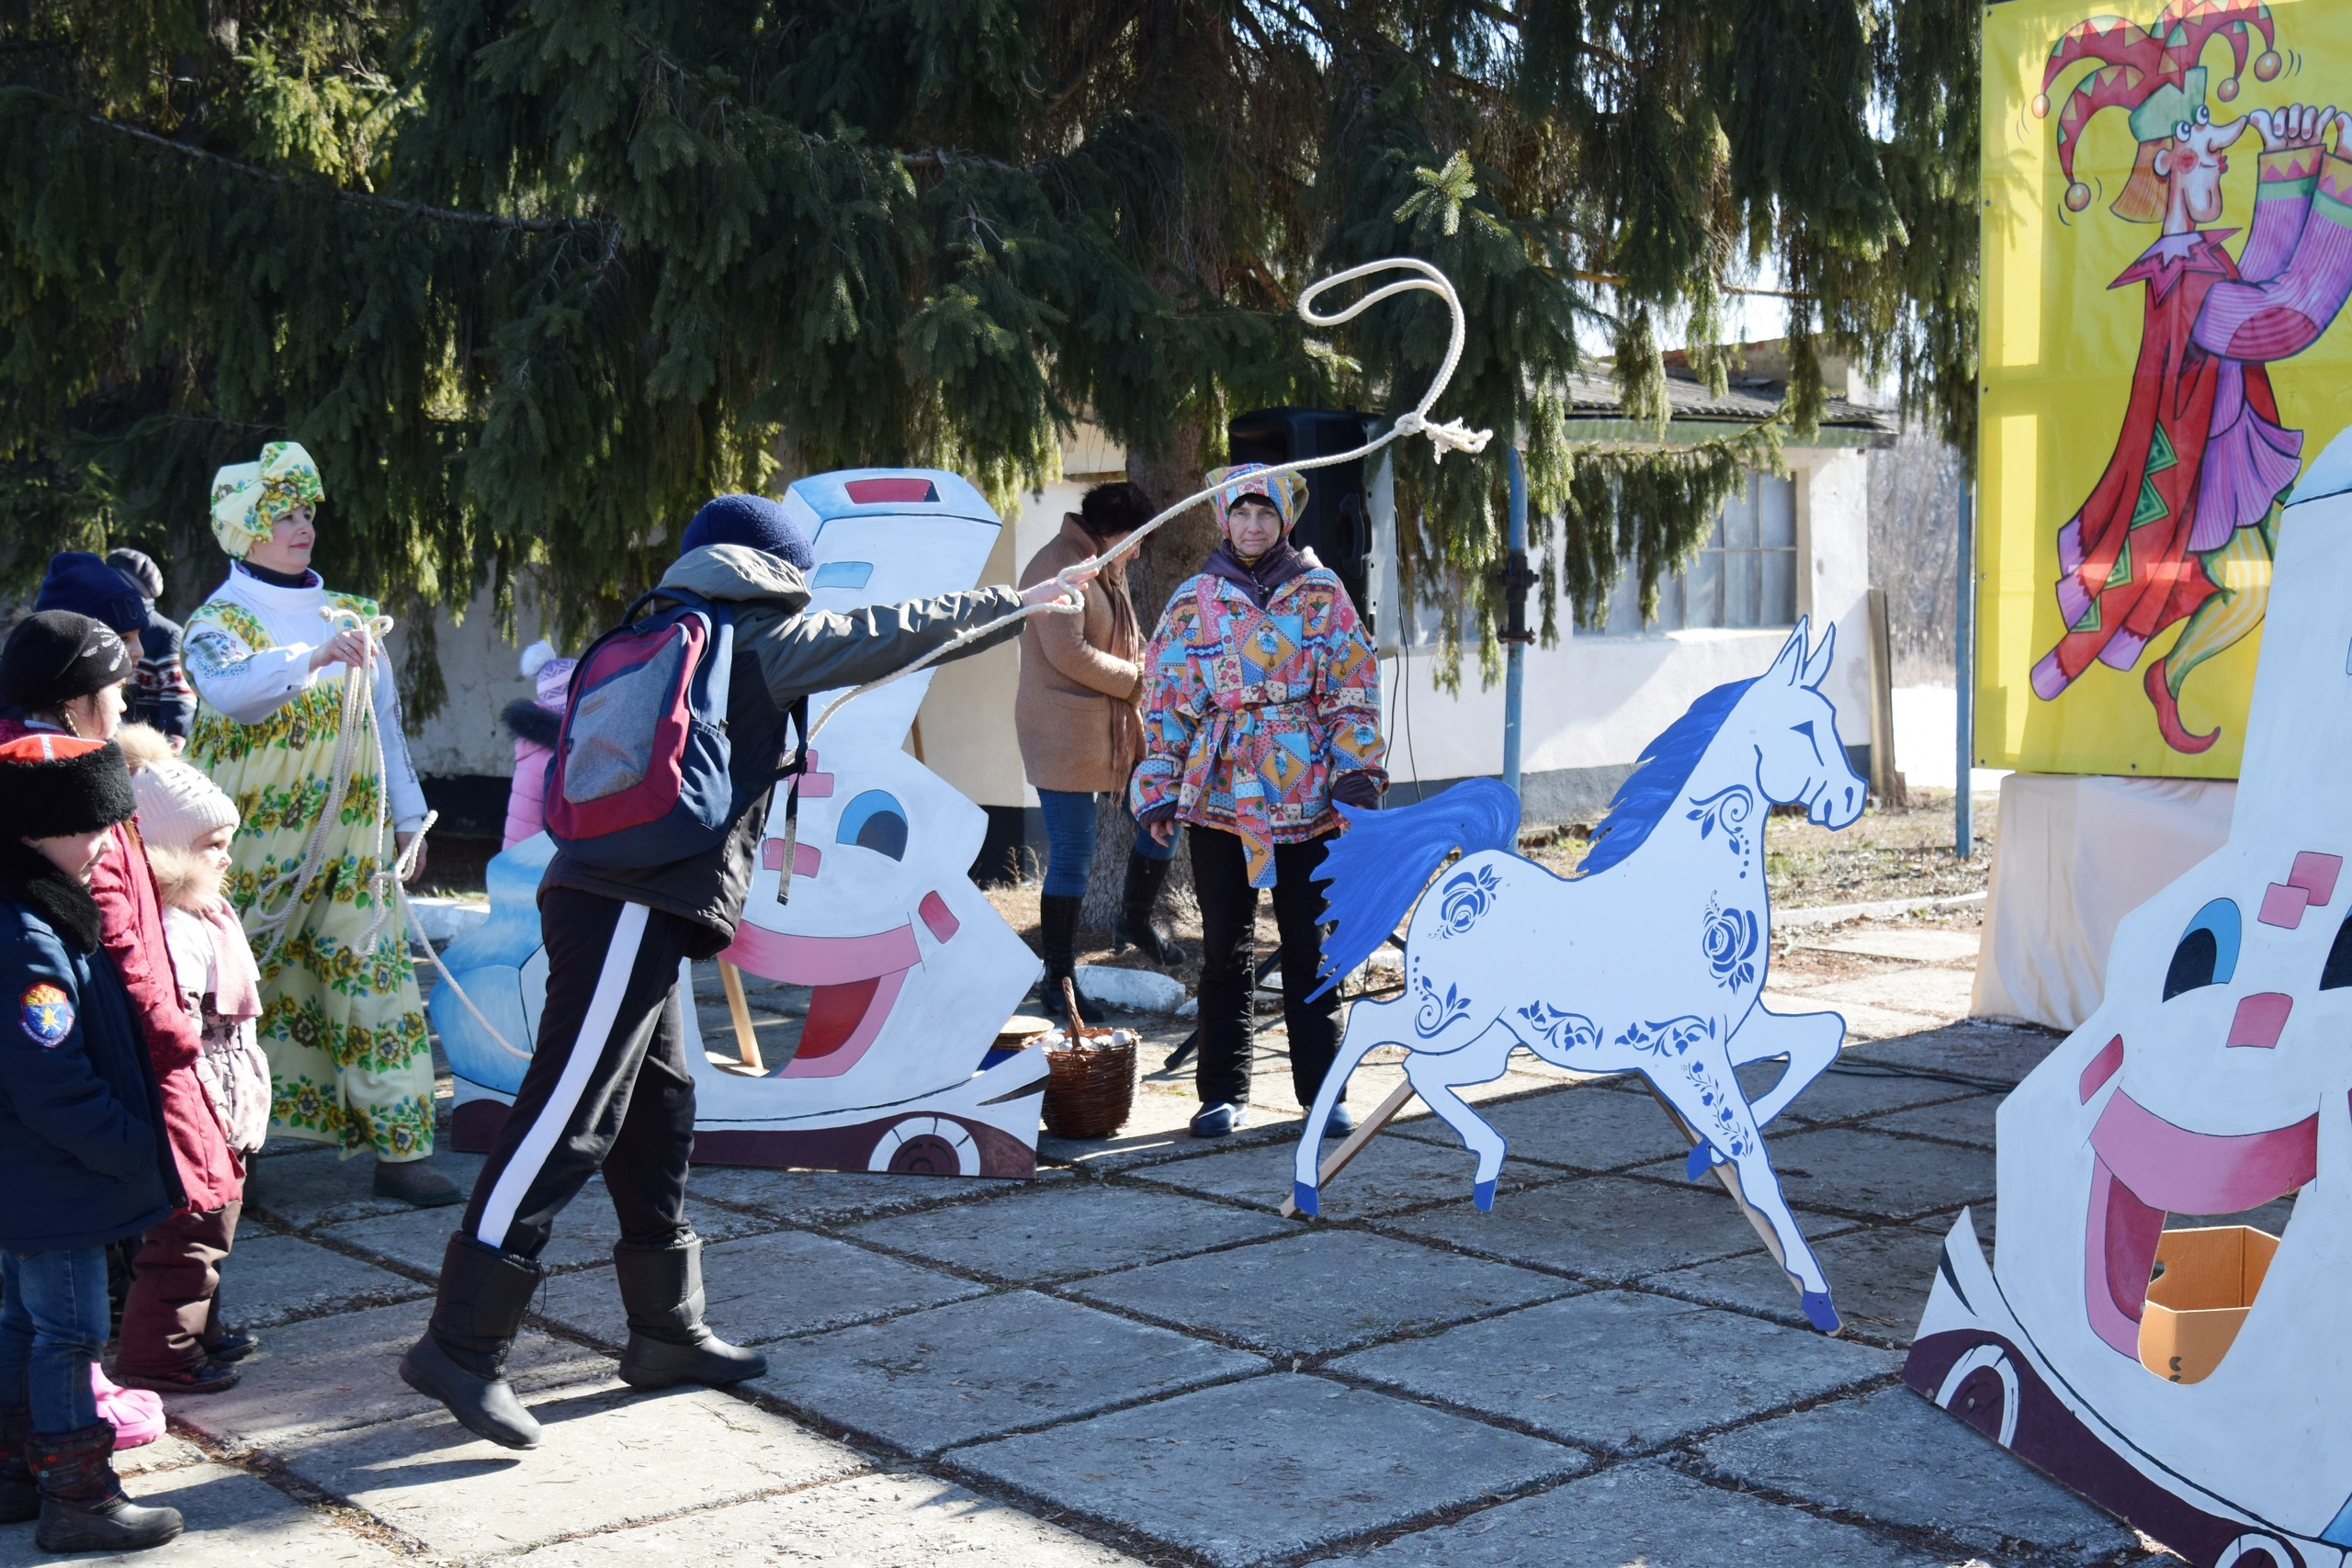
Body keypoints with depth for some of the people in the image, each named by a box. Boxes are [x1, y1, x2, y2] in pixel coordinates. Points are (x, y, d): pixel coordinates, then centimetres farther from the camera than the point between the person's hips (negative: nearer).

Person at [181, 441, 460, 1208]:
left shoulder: (349, 614, 13)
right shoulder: (218, 620, -4)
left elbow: (383, 718, 18)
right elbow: (229, 690, -27)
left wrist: (407, 817, 18)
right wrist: (315, 657, -41)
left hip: (350, 842, 4)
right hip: (255, 848, -4)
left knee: (375, 979, -2)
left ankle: (401, 1149, 0)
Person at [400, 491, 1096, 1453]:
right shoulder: (759, 640, -1)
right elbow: (893, 632, 5)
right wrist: (1019, 603, 17)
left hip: (631, 908, 9)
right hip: (630, 911, -9)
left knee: (657, 1116, 15)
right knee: (568, 1123, -11)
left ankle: (668, 1331, 24)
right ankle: (462, 1345, -12)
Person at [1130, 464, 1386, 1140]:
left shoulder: (1322, 595, 5)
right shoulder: (1194, 600, 7)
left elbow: (1354, 690, 4)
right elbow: (1165, 699, 7)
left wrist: (1358, 770, -6)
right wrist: (1159, 791, 2)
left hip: (1306, 798, -1)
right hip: (1219, 796, 1)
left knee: (1310, 949, 4)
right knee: (1223, 949, 6)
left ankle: (1320, 1090, 13)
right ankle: (1222, 1091, 15)